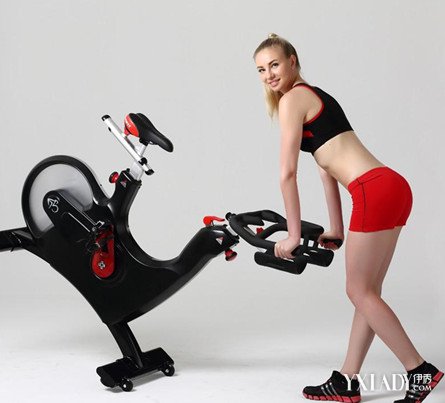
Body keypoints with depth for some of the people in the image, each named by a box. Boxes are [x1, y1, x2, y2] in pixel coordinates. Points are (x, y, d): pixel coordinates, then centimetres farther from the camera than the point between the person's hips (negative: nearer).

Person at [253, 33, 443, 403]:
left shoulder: (292, 99, -4)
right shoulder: (313, 95, 23)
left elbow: (288, 173, -8)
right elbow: (328, 165, 23)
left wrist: (293, 235, -3)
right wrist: (336, 228, 23)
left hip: (375, 193, -10)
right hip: (392, 189, 10)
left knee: (360, 292, 1)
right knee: (367, 292, 12)